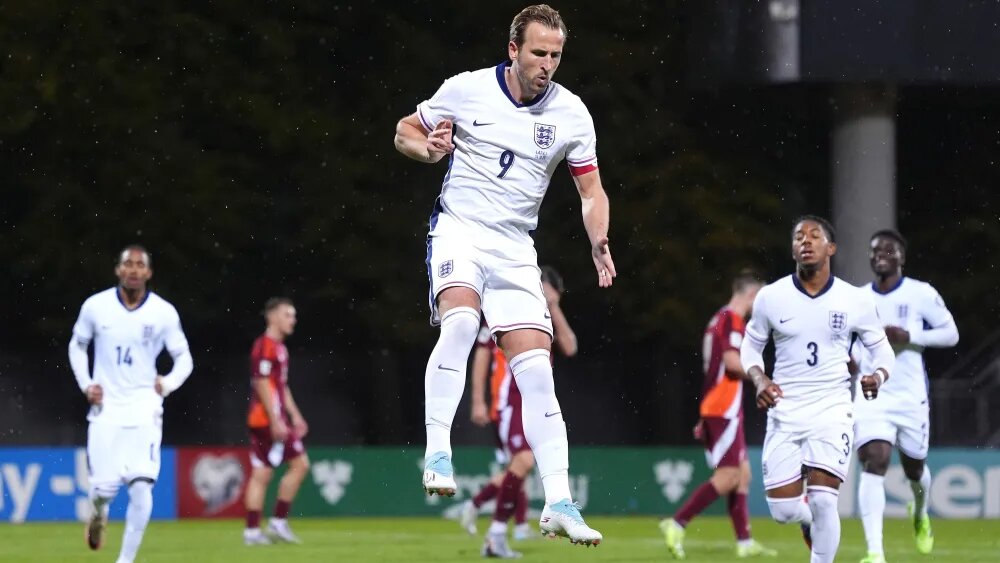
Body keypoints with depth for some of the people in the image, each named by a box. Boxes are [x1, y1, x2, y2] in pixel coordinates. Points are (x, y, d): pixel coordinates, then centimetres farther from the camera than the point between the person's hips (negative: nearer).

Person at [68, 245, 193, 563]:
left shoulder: (164, 313, -4)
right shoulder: (95, 307, -2)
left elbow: (184, 358, 6)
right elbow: (77, 346, 14)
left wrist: (168, 383, -13)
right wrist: (85, 384, 1)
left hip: (144, 409, -1)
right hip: (106, 408, 1)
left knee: (141, 489, -14)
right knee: (104, 487, -3)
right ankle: (98, 513, 35)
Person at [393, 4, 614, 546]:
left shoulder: (571, 113, 0)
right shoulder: (466, 90, -5)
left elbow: (591, 190, 8)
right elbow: (405, 130, 8)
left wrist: (599, 242, -11)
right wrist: (428, 149, -15)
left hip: (515, 248, 3)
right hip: (459, 230, -3)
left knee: (535, 366, -6)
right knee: (460, 319, -33)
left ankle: (558, 503, -5)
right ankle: (438, 451, -30)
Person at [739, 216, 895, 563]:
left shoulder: (855, 301, -2)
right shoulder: (770, 297, 0)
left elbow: (881, 350, 9)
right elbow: (750, 346, 13)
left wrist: (878, 375, -14)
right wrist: (760, 380, -7)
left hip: (832, 410, -1)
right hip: (784, 413, 2)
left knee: (822, 501, -16)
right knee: (783, 510, -3)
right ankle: (809, 521, 35)